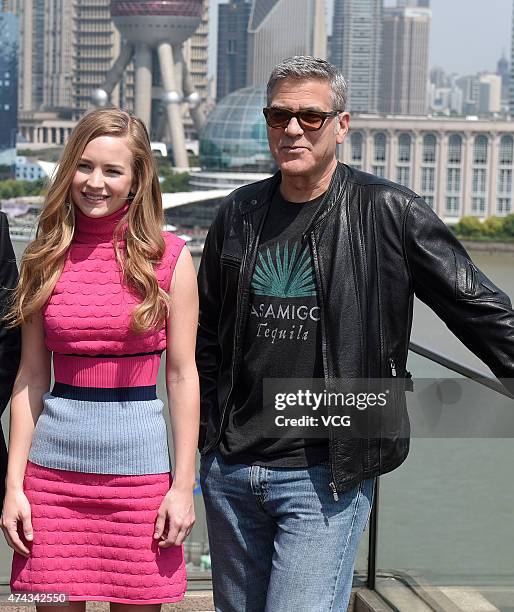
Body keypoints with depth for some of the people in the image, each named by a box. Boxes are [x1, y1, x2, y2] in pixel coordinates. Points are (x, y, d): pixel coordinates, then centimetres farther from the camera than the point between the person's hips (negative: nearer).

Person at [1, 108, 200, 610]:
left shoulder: (168, 257, -1)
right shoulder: (45, 257, 5)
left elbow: (182, 375, 0)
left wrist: (183, 485, -4)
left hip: (139, 461, -2)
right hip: (54, 464, 2)